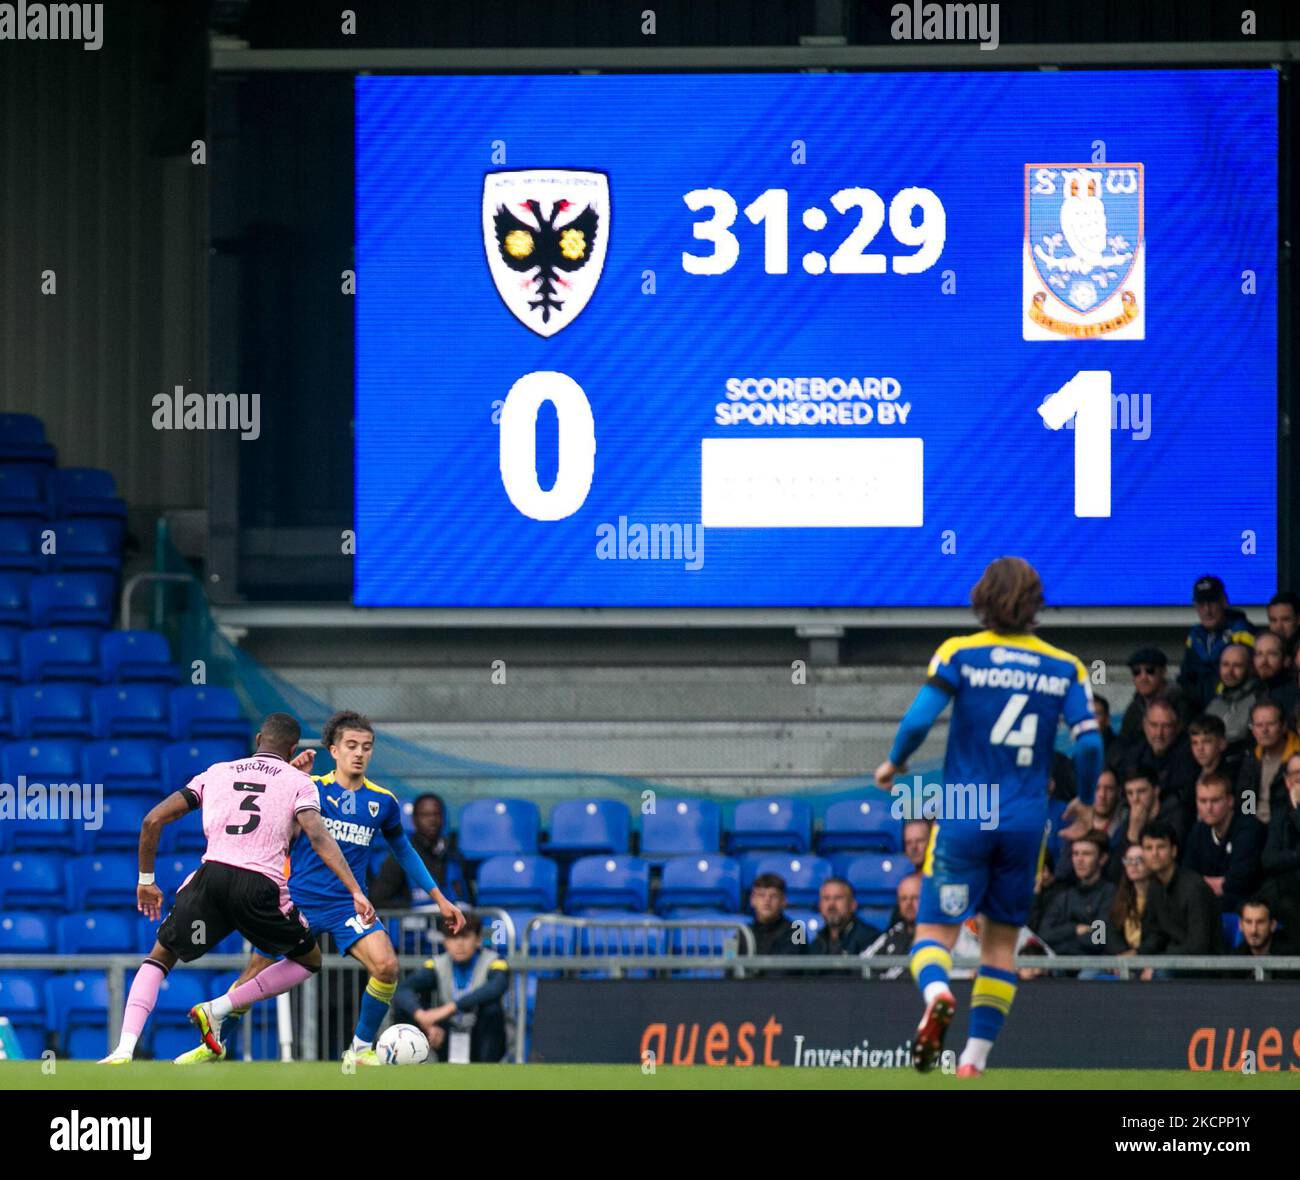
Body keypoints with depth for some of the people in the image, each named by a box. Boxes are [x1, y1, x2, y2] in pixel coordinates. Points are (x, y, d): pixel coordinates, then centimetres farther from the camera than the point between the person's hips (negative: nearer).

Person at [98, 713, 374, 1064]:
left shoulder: (216, 772, 21)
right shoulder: (298, 782, 13)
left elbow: (153, 820, 17)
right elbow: (319, 837, -6)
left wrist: (146, 880, 28)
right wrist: (355, 892, -11)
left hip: (212, 876, 2)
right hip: (262, 887, -2)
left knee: (160, 957, 20)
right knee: (309, 961, 23)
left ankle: (124, 1050, -2)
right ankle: (217, 1009, 9)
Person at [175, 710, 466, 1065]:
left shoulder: (383, 801, 3)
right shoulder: (309, 788, -3)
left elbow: (403, 851, 17)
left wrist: (439, 899, 17)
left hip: (346, 904, 1)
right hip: (298, 899, -1)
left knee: (386, 966, -22)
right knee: (255, 973, 4)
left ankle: (362, 1049, -5)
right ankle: (212, 1043, 26)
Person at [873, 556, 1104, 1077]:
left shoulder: (960, 654, -2)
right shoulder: (1064, 667, 4)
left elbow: (918, 720, -12)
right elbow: (1089, 742, -4)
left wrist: (894, 762, 8)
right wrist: (1086, 805, 12)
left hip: (964, 816, -2)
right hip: (1027, 820, 2)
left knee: (934, 931, 1)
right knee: (1000, 942, 14)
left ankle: (936, 994, -32)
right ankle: (975, 1058, 8)